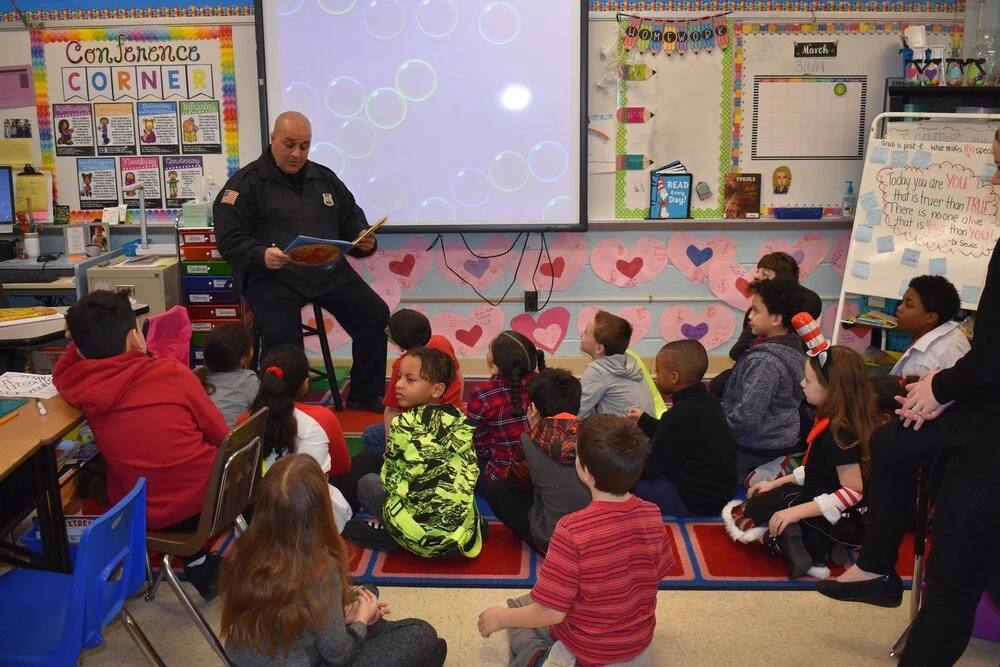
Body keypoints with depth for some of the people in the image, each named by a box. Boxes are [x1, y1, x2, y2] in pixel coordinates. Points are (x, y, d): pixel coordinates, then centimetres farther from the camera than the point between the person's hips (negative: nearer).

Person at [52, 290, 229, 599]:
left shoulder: (79, 387, -6)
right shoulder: (173, 372, -13)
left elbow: (61, 372, 22)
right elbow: (220, 435, 0)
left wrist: (82, 340, 7)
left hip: (141, 515, 2)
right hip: (205, 499, -2)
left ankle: (194, 559, 28)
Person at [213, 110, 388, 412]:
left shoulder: (325, 178, 17)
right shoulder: (246, 182, 1)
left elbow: (352, 221, 24)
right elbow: (230, 239, -7)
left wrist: (363, 240, 0)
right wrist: (260, 255, -27)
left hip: (329, 271, 5)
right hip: (271, 275, -5)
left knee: (375, 315, -6)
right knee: (281, 338, -28)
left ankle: (364, 396, 11)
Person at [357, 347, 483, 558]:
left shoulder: (403, 424, -9)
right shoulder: (461, 421, 3)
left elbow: (390, 479, 0)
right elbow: (471, 473, 10)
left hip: (417, 536, -3)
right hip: (461, 531, 4)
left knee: (367, 482, 20)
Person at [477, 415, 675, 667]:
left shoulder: (572, 529, -32)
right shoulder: (652, 515, -16)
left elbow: (551, 612, -26)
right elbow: (658, 573, 1)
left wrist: (500, 618, -9)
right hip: (639, 644, 5)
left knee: (516, 610, 23)